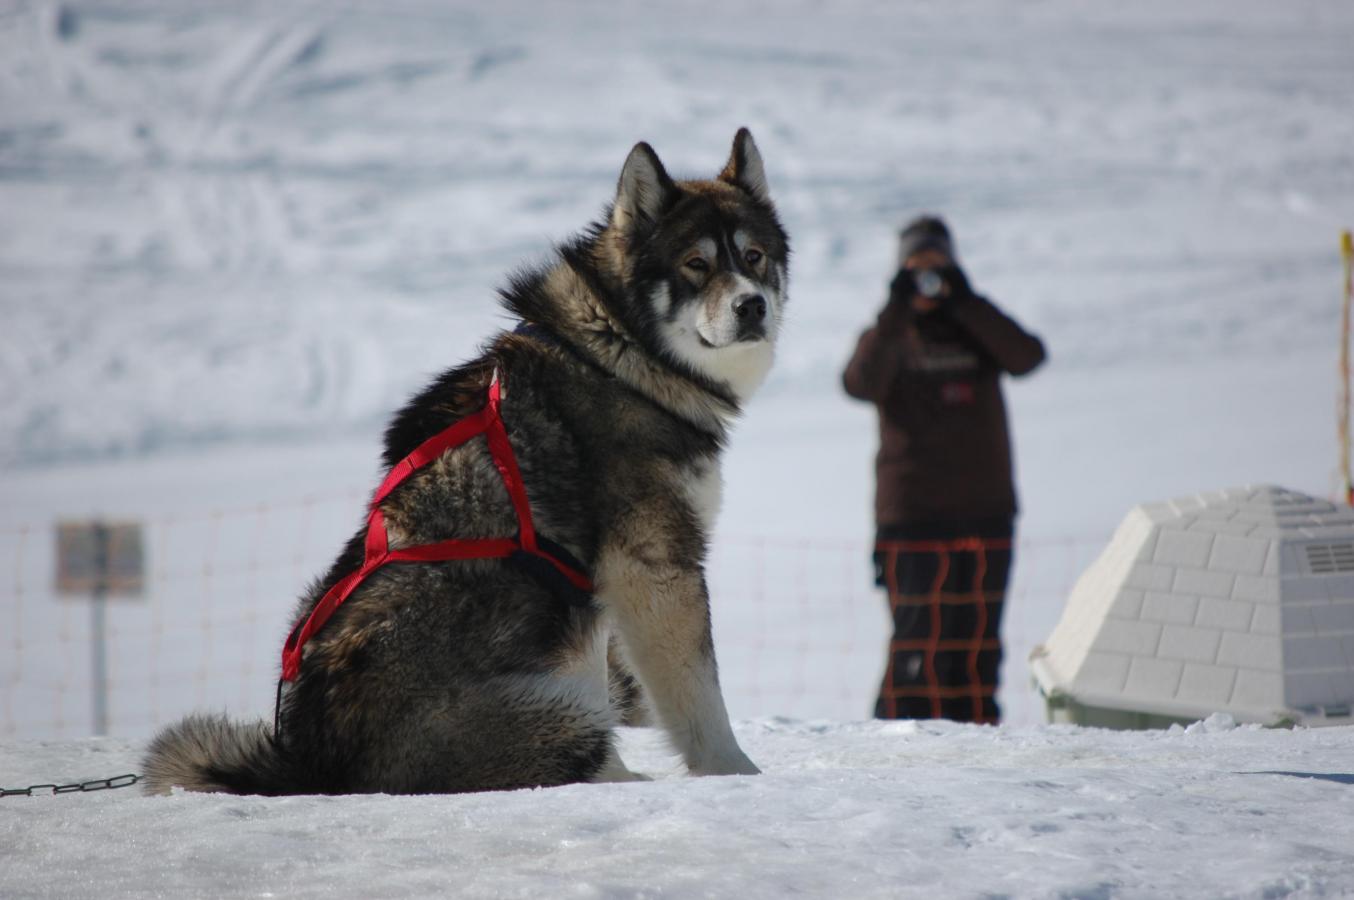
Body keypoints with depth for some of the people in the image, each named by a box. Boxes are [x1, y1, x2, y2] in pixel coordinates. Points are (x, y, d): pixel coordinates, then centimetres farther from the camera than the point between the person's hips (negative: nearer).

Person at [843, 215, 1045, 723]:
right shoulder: (888, 338, 8)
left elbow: (1026, 357, -8)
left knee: (977, 637, 3)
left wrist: (963, 302, -14)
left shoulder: (977, 333, 13)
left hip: (985, 510, 2)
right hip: (911, 516, -2)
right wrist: (898, 311, -20)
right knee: (918, 637, -10)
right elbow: (861, 382, -14)